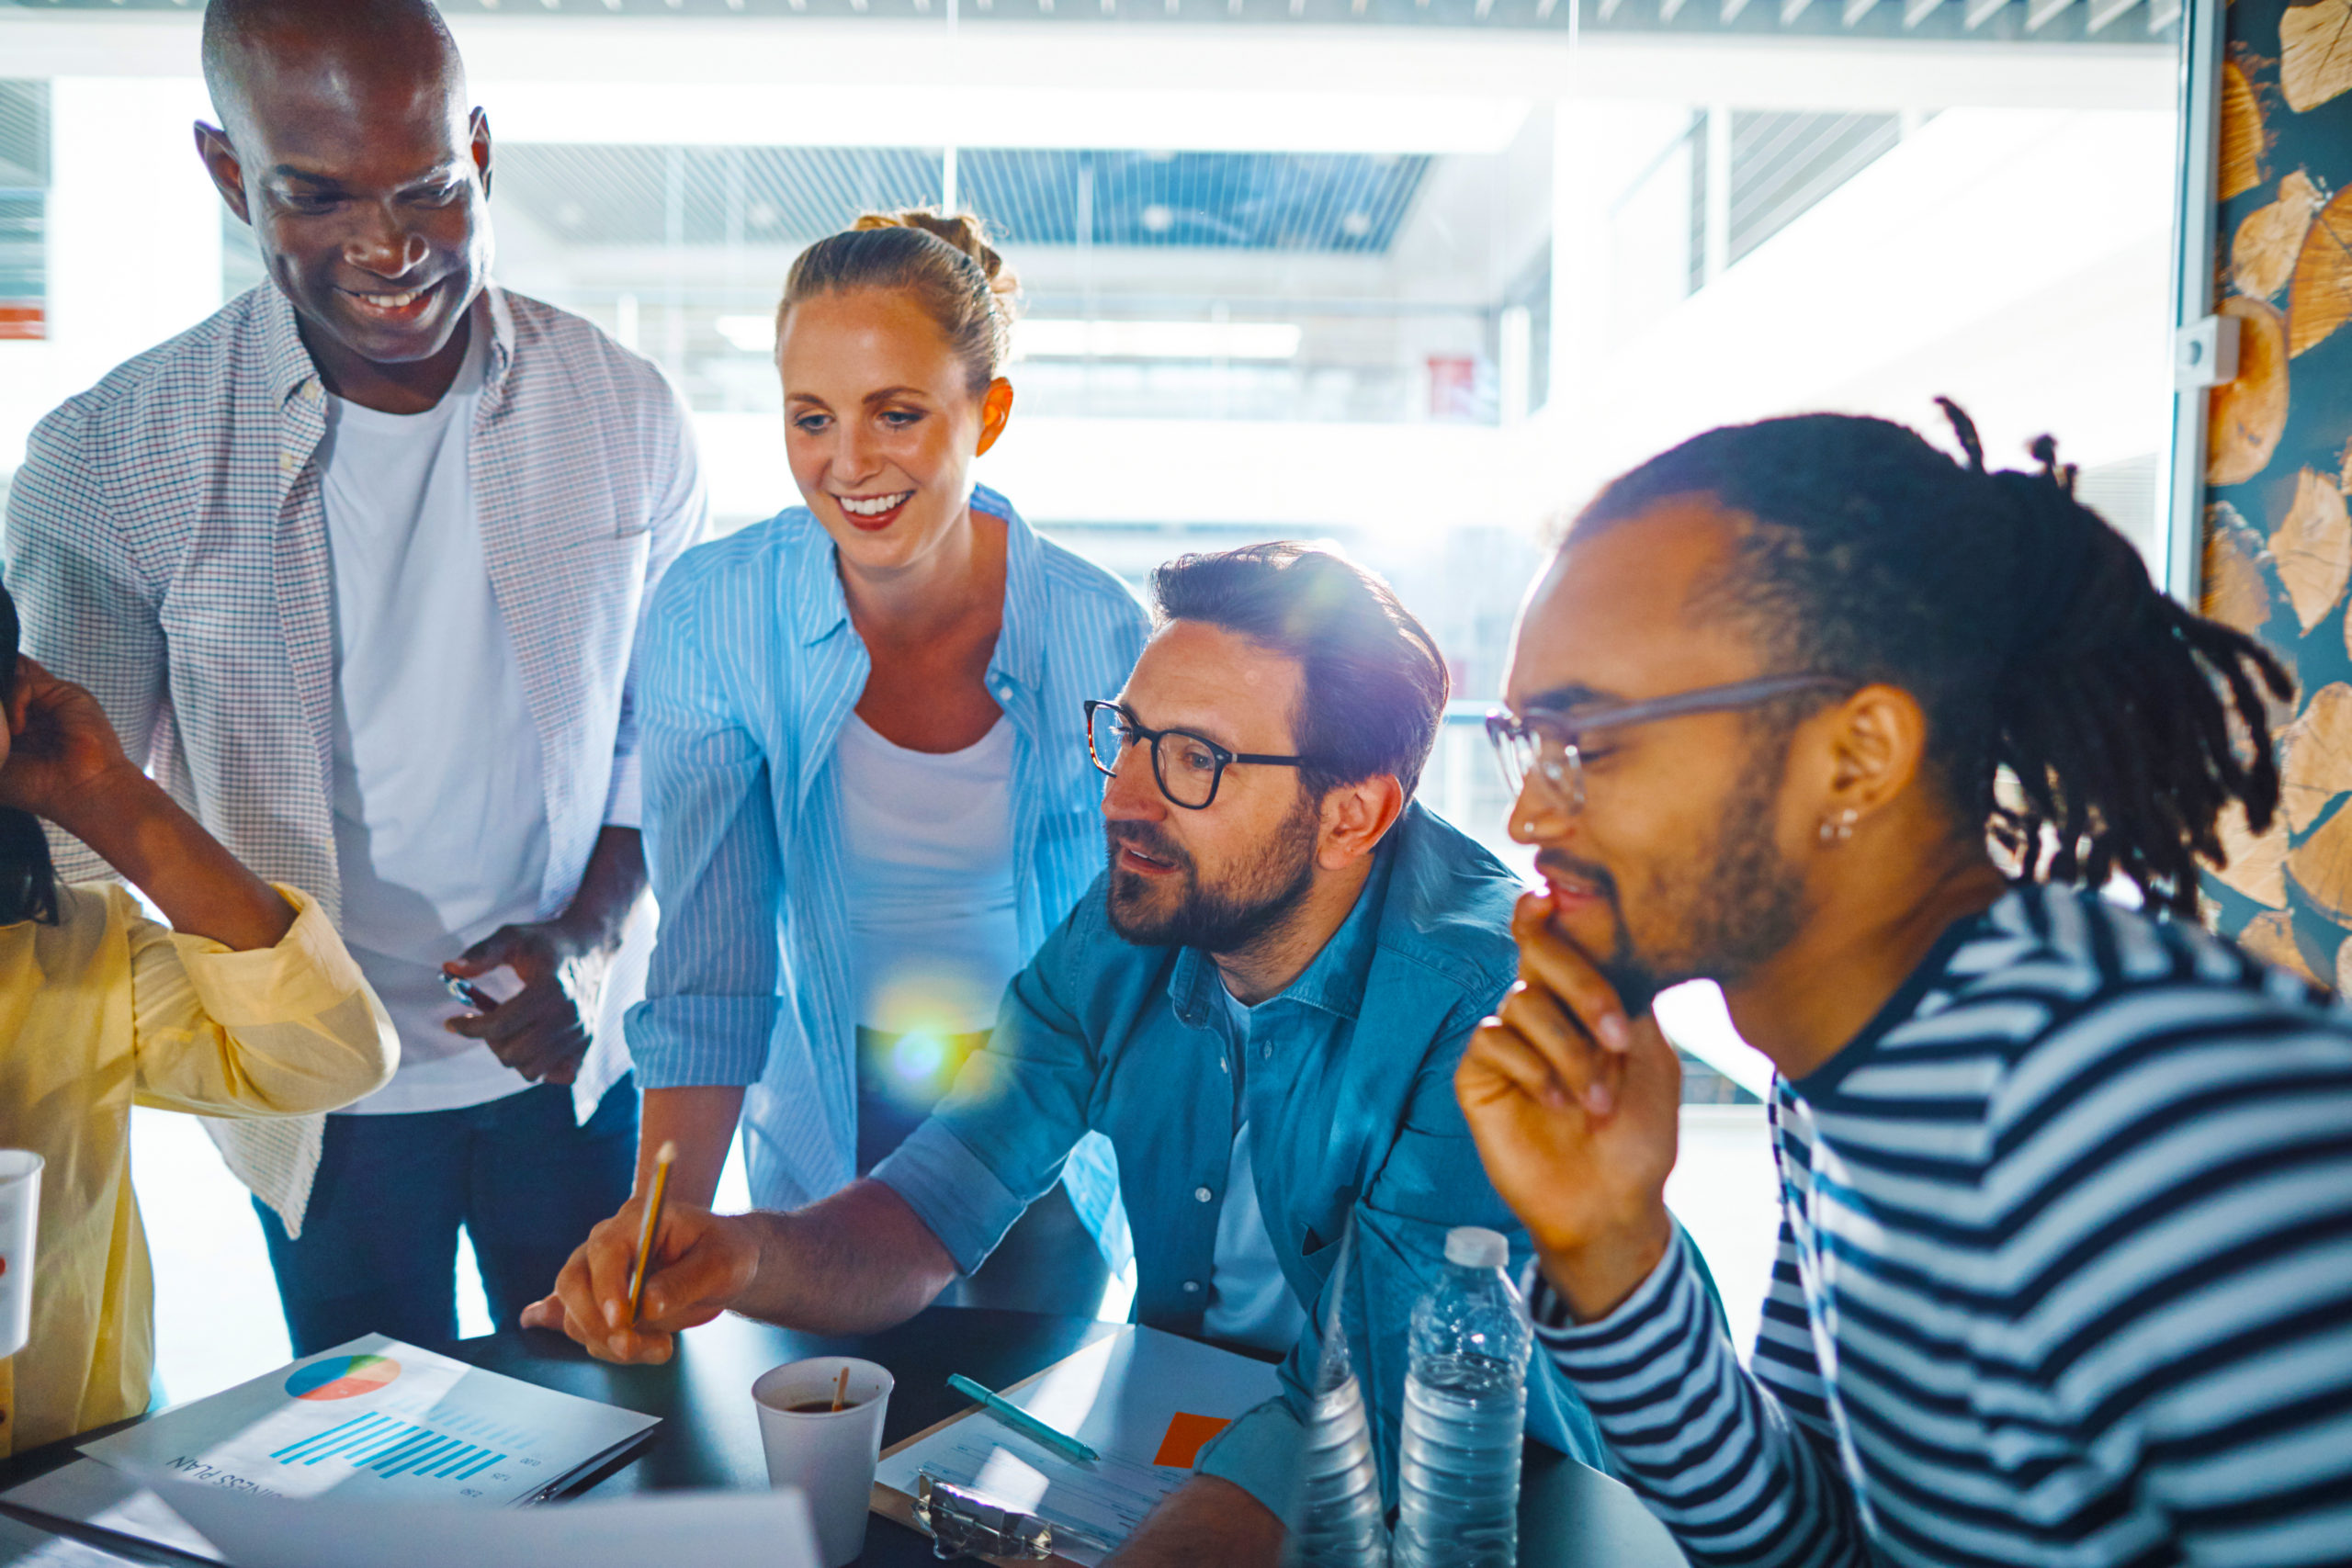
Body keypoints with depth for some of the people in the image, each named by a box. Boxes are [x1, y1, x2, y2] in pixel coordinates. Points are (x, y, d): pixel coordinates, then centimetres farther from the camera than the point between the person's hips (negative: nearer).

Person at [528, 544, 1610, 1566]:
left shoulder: (1488, 1000, -26)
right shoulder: (1127, 925, -7)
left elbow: (1376, 1404, -30)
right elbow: (931, 1214, -7)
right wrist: (748, 1254, -27)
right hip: (1173, 1437, 4)